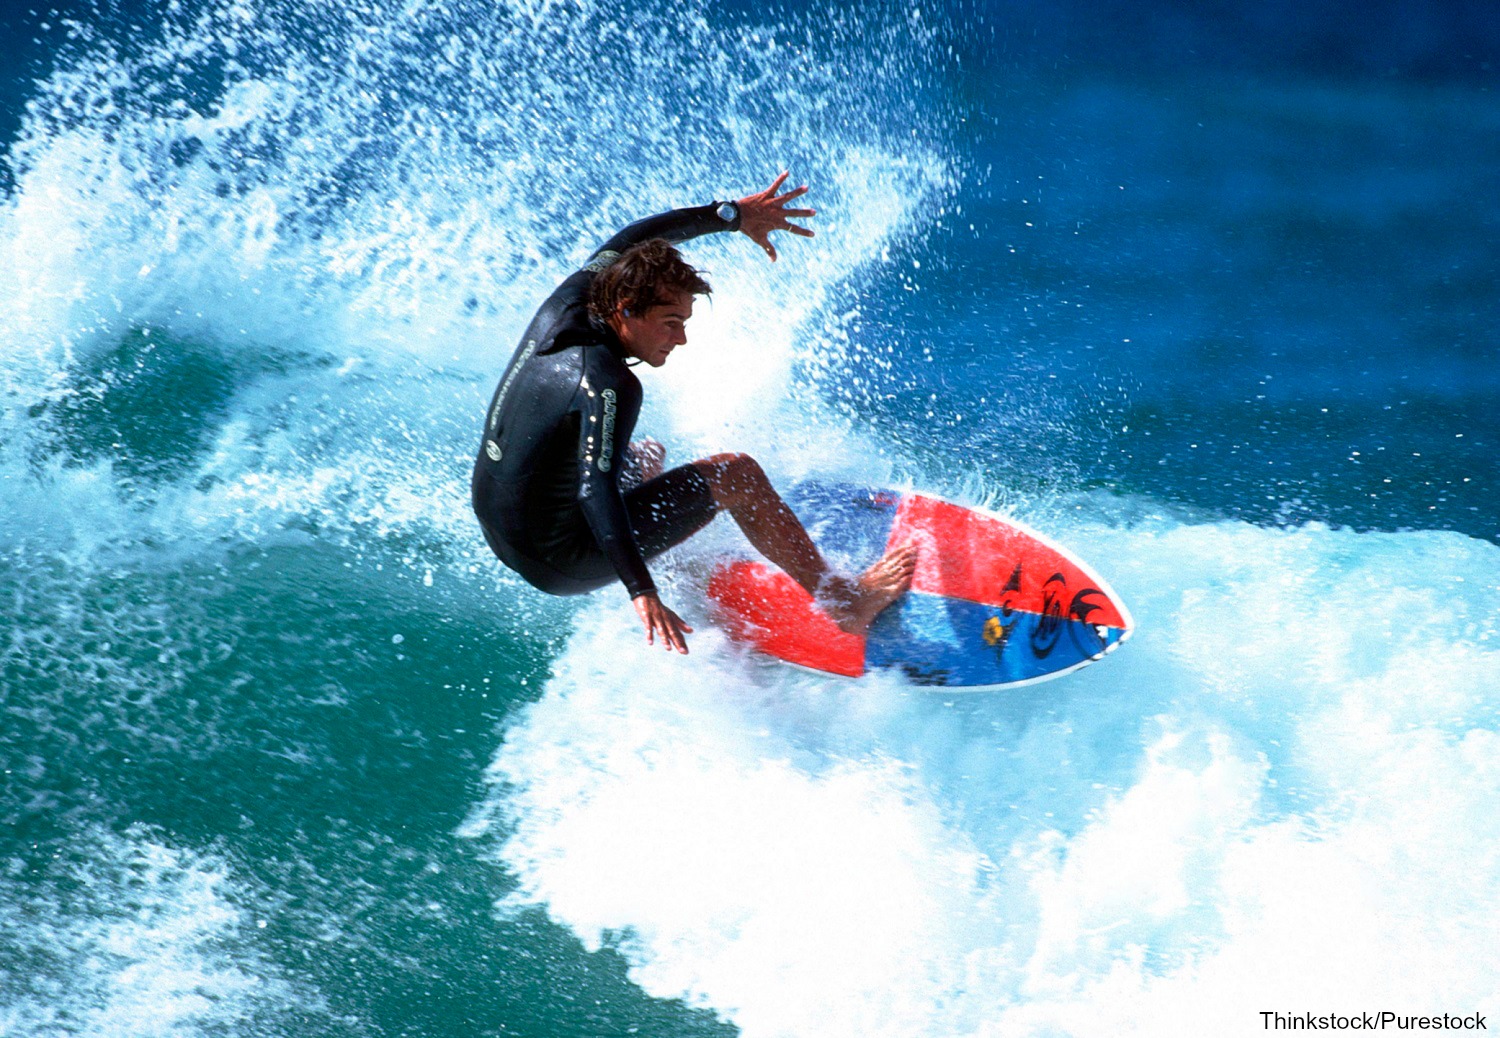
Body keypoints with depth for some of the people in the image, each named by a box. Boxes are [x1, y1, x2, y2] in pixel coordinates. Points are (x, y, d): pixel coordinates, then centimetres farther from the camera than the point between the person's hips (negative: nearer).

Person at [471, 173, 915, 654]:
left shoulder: (565, 306, -5)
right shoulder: (606, 382, -28)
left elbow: (630, 240, 11)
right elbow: (595, 492, -39)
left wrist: (731, 214, 14)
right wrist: (642, 593, -47)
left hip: (503, 535, 9)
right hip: (559, 563, -9)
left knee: (648, 455, 34)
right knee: (735, 475, -3)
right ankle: (841, 600, 7)